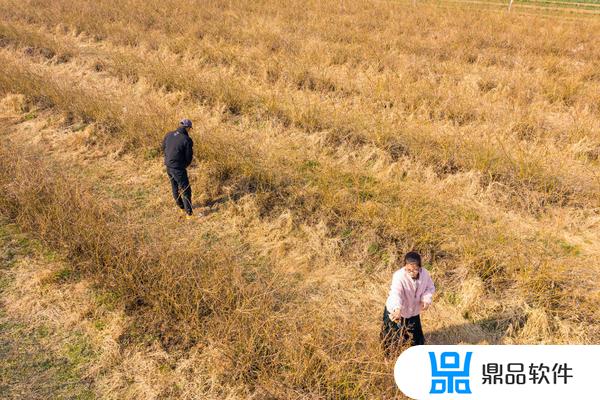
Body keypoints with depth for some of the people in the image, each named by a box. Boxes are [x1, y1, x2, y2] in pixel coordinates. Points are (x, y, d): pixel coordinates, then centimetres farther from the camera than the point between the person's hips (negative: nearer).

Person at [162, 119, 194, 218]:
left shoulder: (169, 135, 0)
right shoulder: (187, 140, -16)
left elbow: (164, 149, 11)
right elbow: (189, 157, -10)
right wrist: (185, 165, 10)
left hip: (168, 165, 7)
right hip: (178, 168, -7)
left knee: (175, 186, 23)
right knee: (185, 190, 4)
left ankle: (181, 206, 40)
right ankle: (189, 212, 5)